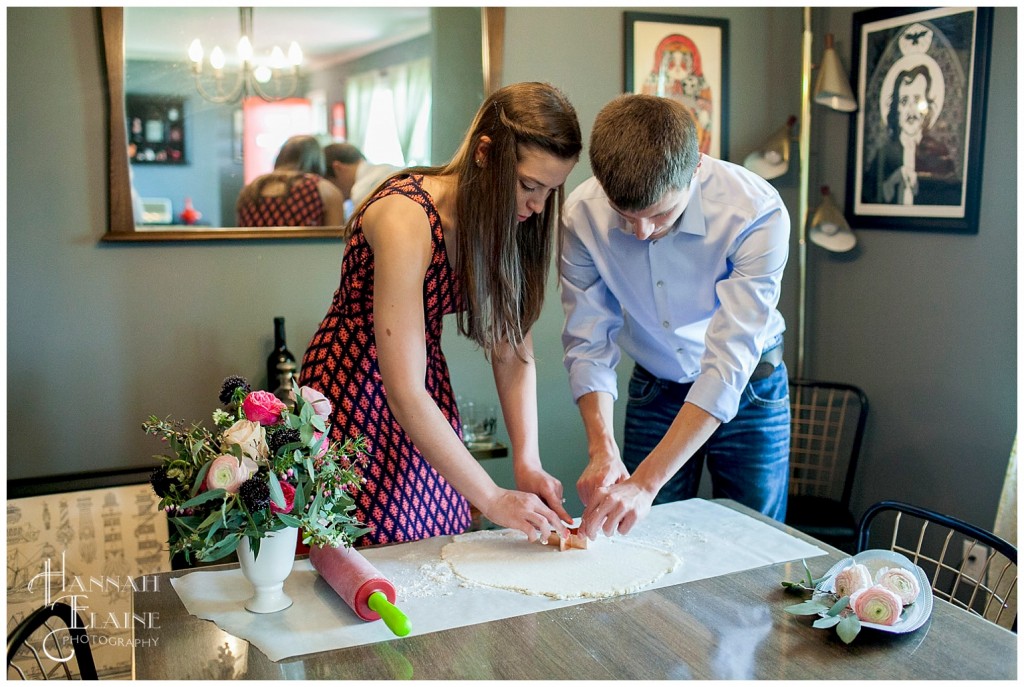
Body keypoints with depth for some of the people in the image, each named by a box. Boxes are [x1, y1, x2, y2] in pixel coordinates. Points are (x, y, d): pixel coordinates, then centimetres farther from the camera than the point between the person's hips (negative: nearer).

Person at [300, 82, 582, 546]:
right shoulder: (406, 216, -29)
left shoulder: (507, 222, -7)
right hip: (354, 394, -6)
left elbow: (512, 350, -5)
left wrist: (527, 462, -17)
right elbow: (403, 392, -31)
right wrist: (492, 499, -28)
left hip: (425, 397, 6)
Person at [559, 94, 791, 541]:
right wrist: (602, 449, -30)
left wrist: (647, 483, -38)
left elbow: (729, 362, -33)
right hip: (654, 385, 2)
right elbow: (588, 342, -15)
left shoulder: (758, 213, -30)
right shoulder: (582, 214, -21)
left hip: (747, 387, -2)